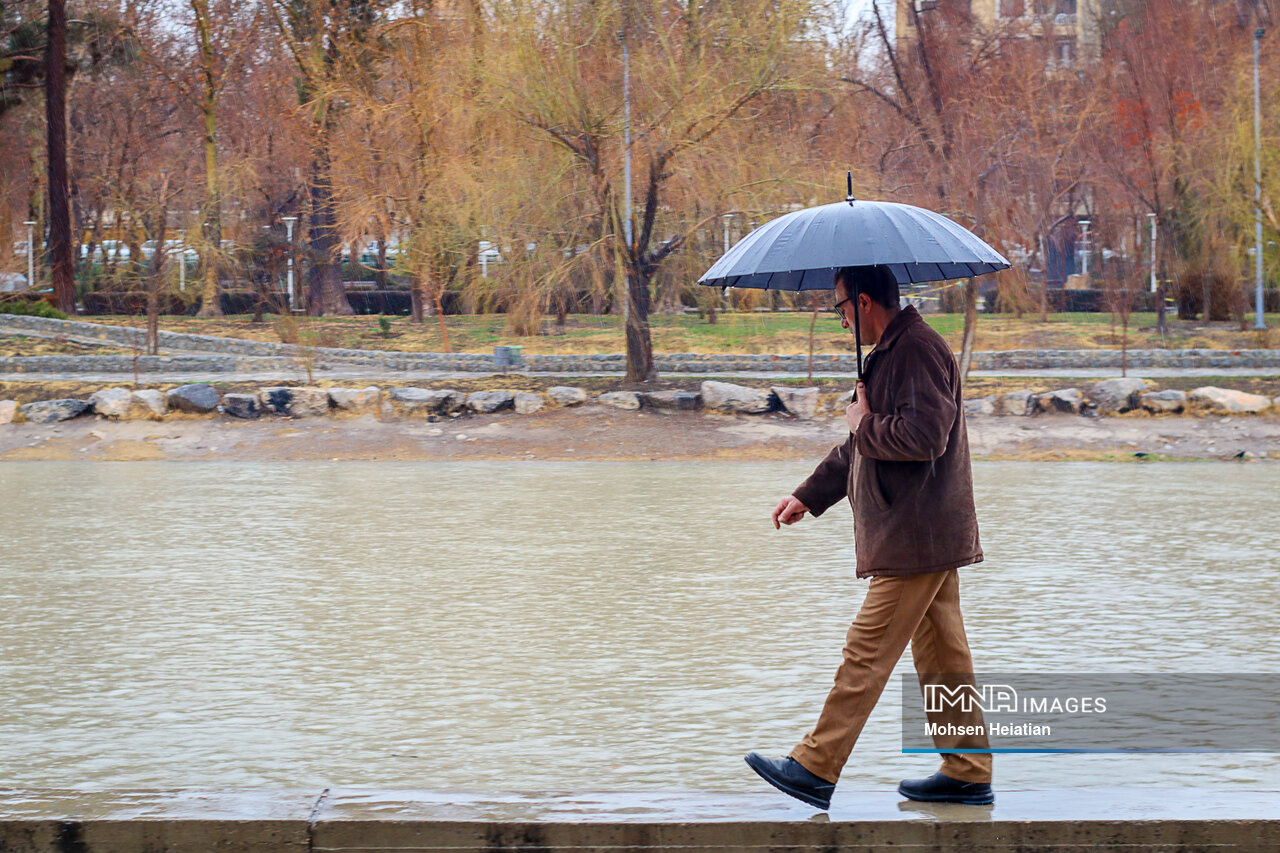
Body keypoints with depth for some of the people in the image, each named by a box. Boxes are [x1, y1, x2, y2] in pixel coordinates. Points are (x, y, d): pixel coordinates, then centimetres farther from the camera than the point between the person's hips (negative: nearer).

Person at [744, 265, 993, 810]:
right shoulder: (892, 352, 19)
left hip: (915, 539, -10)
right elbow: (859, 449, 28)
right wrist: (808, 496, 29)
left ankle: (816, 769, -6)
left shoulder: (917, 349, -15)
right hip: (931, 538, 10)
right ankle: (968, 773, 15)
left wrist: (865, 425, -11)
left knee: (867, 653, -8)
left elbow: (924, 436, -27)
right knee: (941, 656, 11)